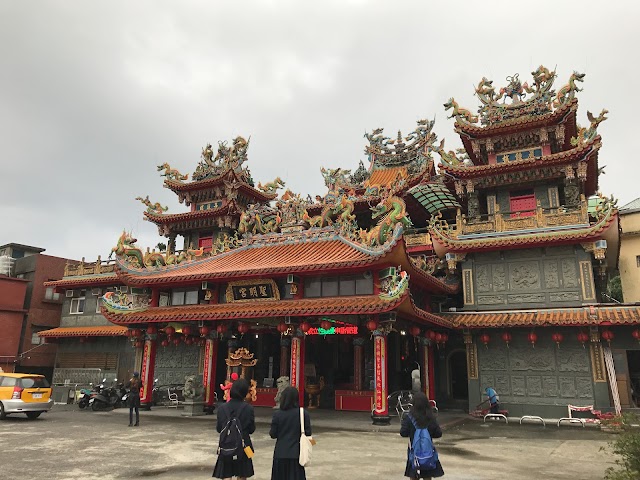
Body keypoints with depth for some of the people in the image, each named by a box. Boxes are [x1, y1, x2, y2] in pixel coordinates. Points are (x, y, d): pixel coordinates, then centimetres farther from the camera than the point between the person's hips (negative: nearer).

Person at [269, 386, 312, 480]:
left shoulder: (277, 414, -9)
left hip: (280, 454, 1)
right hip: (296, 453, 0)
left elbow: (273, 434, -5)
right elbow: (308, 433, -7)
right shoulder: (304, 414, -10)